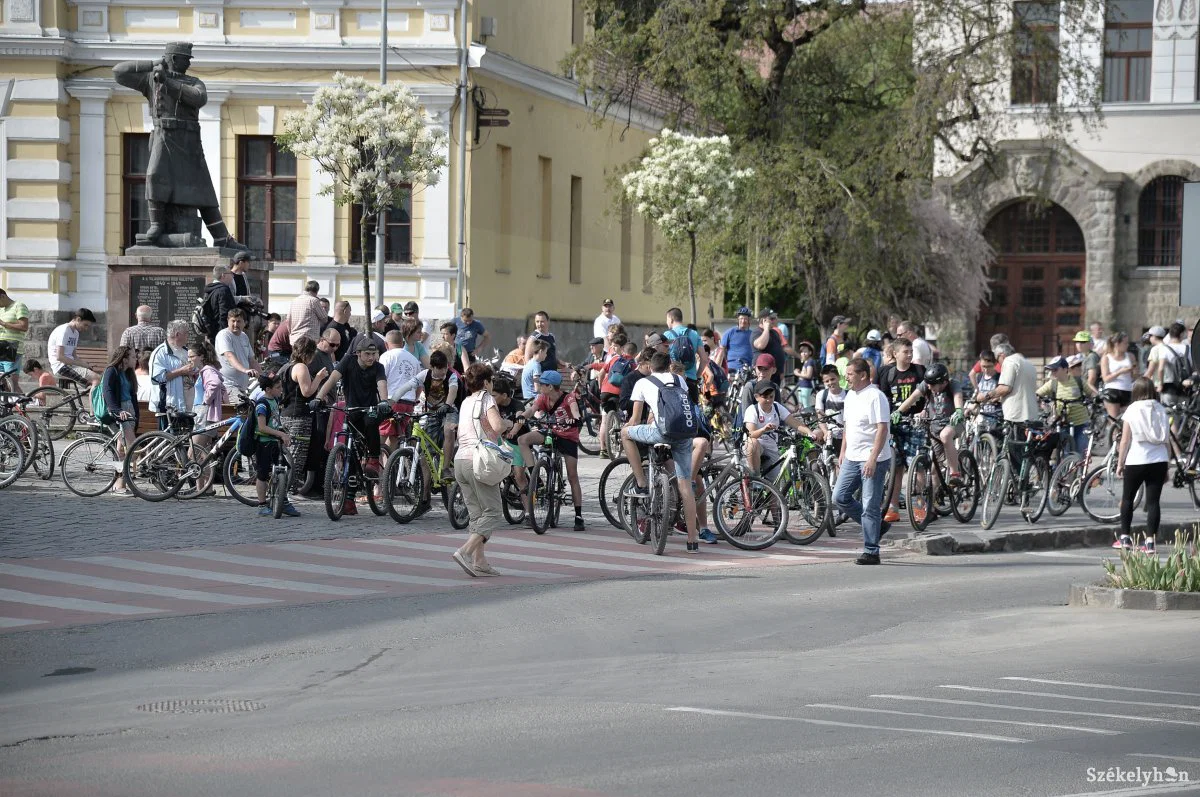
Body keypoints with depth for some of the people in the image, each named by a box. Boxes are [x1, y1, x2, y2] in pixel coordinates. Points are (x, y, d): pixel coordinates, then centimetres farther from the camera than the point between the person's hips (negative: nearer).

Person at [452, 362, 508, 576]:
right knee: (492, 512, -3)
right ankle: (465, 552, -18)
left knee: (476, 514, 12)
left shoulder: (466, 402, 20)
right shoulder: (486, 398, -2)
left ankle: (479, 561, 7)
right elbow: (497, 426, -17)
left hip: (460, 460, 8)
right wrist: (508, 423, 5)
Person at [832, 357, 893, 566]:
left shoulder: (875, 397, -15)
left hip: (872, 460, -9)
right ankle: (878, 525, 20)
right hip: (852, 458, 9)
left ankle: (871, 552, 0)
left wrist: (872, 459, -25)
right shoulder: (851, 395, 13)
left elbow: (882, 429, -20)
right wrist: (842, 452, 18)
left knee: (870, 507, -5)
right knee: (840, 497, 6)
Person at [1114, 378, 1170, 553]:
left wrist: (1120, 464, 4)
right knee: (1153, 501, 1)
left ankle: (1125, 537, 16)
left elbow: (1125, 440, -4)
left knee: (1127, 498, 14)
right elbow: (1166, 440, 6)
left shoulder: (1132, 410, -3)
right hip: (1159, 460, 2)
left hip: (1136, 461, -2)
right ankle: (1150, 541, -4)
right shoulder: (1161, 410, 6)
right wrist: (1166, 468, 13)